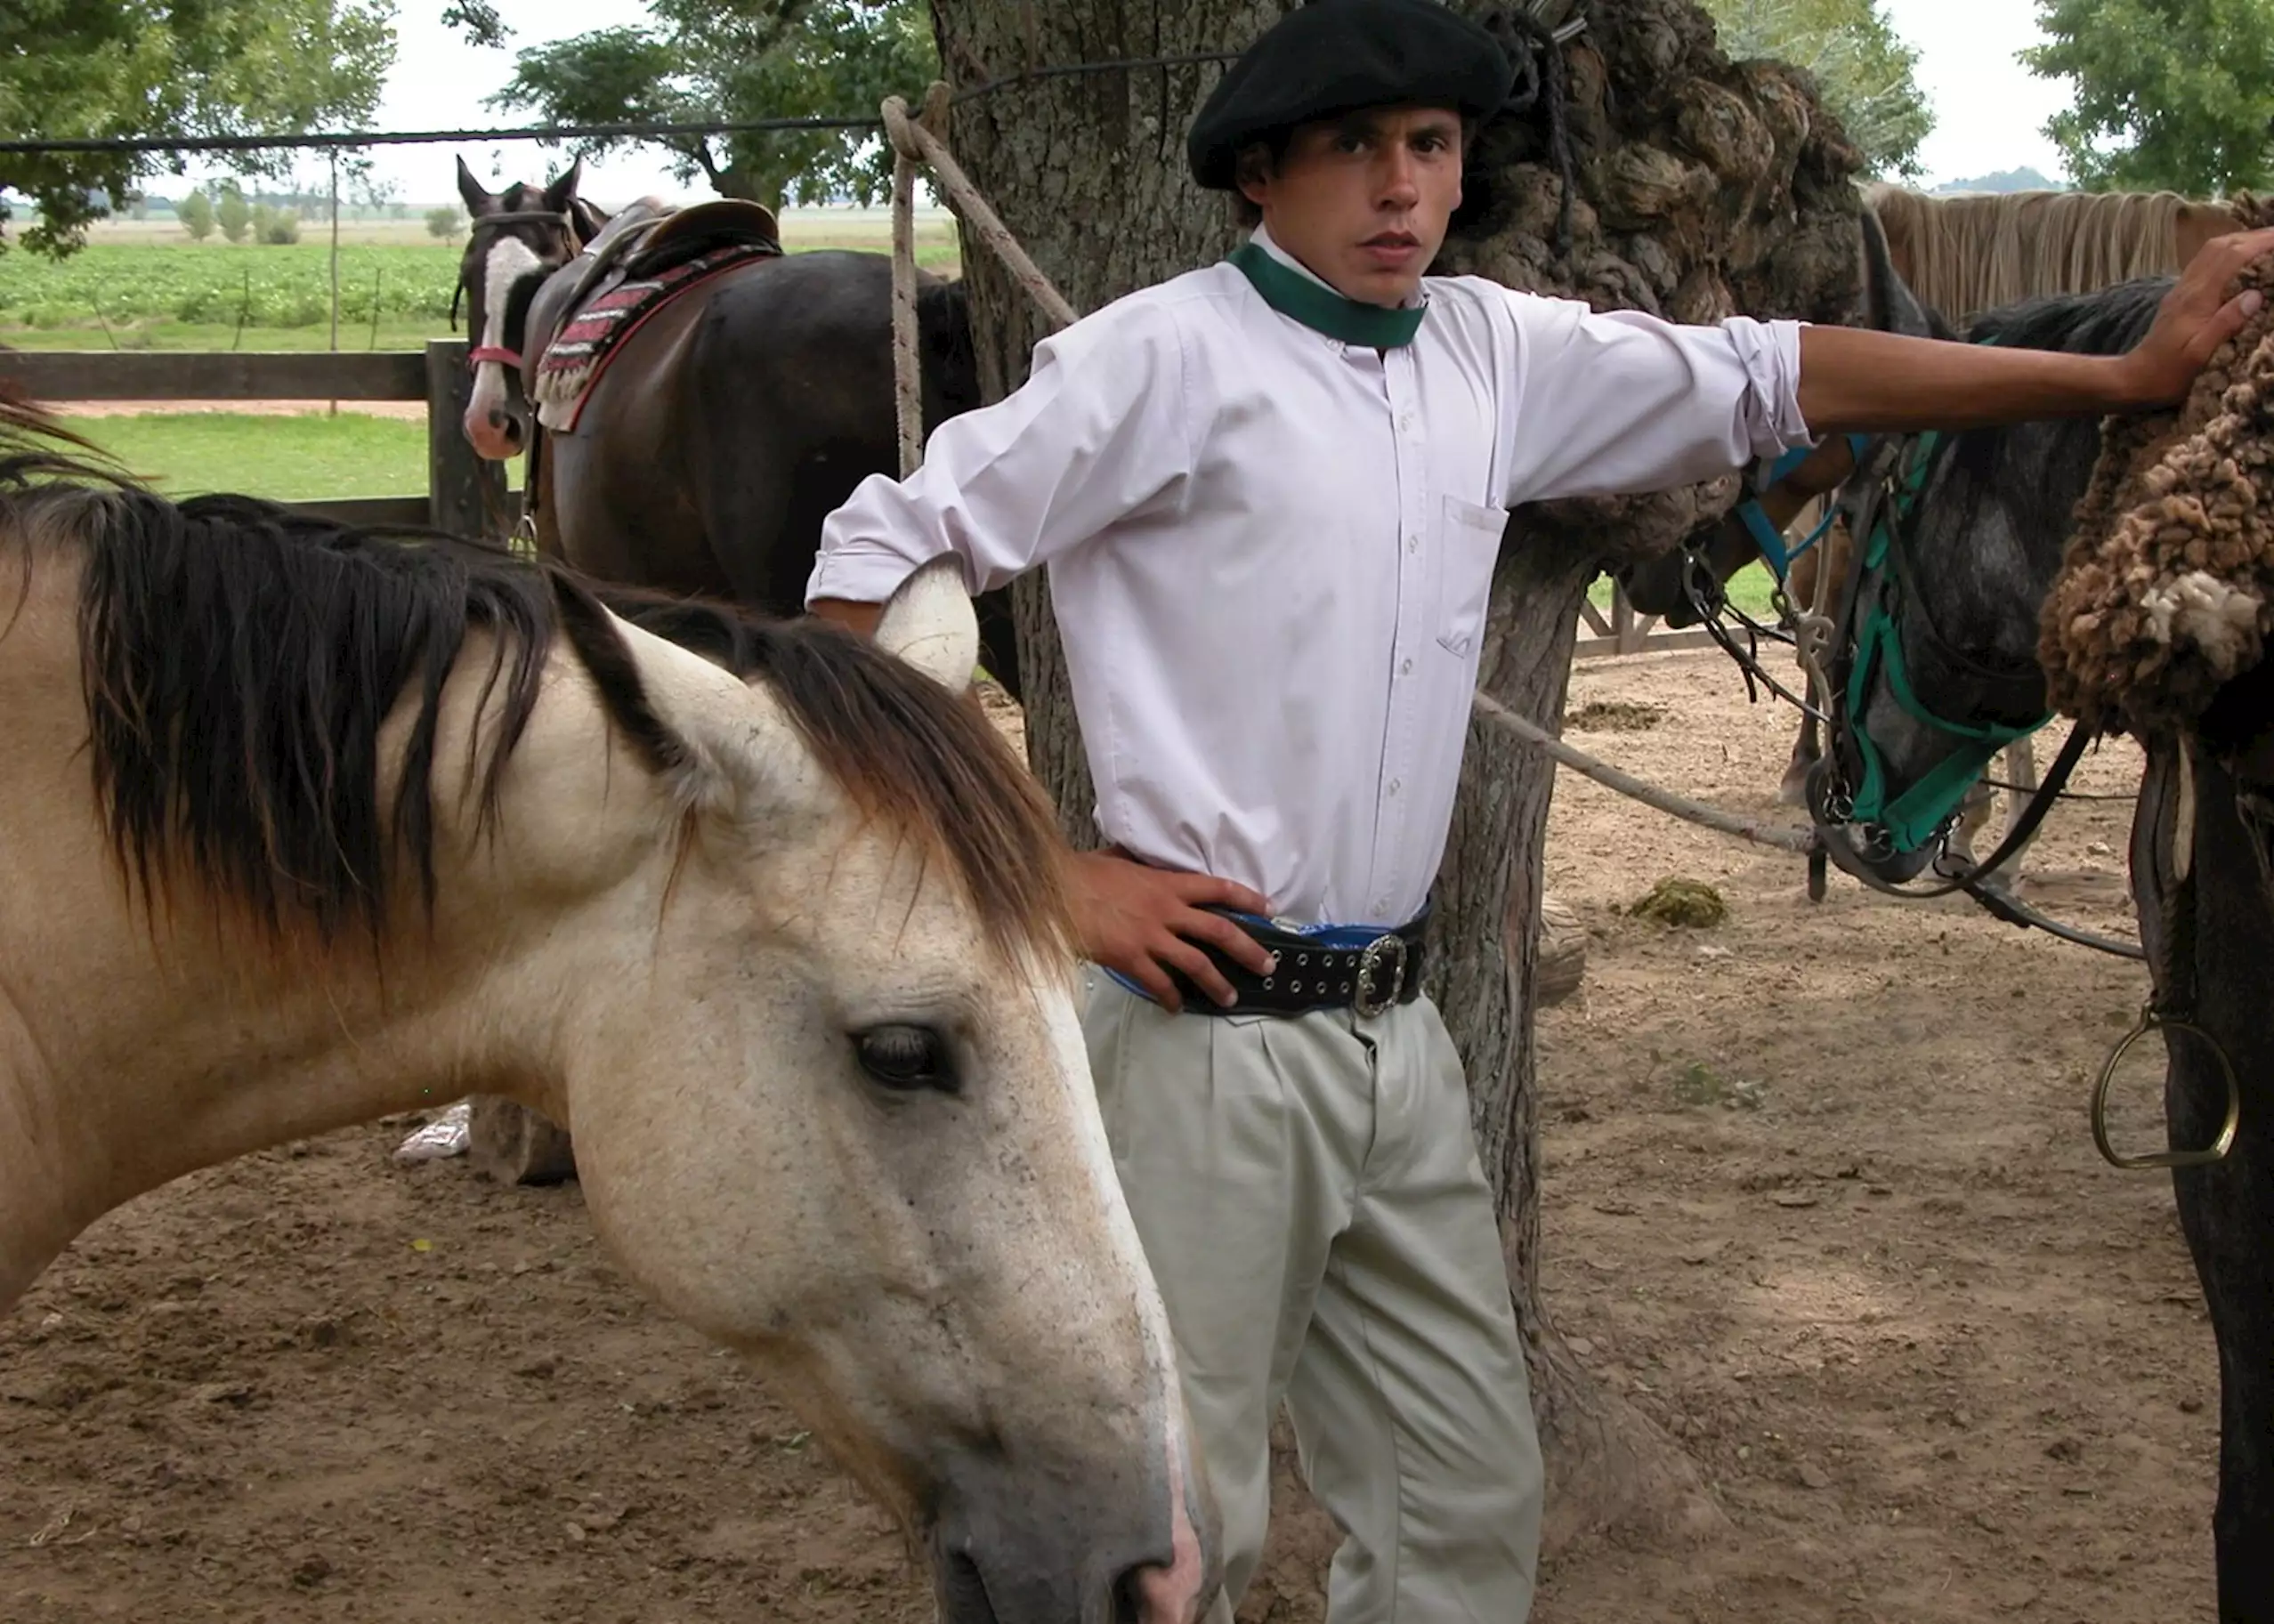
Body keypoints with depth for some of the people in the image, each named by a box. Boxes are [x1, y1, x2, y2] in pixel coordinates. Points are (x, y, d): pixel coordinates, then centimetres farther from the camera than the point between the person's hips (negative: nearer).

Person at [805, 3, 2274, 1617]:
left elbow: (1770, 382, 17)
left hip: (1395, 1038, 7)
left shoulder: (1492, 351, 10)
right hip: (1204, 1034, -6)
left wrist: (2125, 375, 17)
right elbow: (875, 564, -9)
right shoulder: (1170, 354, -8)